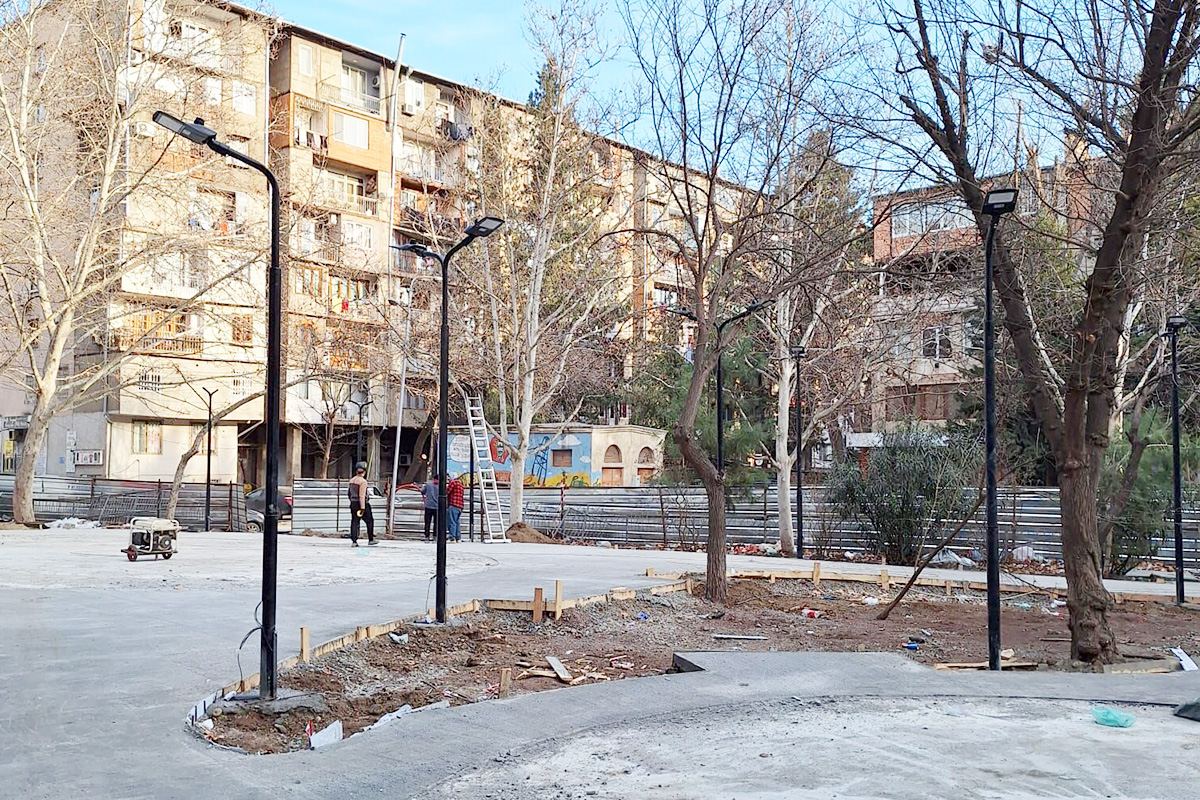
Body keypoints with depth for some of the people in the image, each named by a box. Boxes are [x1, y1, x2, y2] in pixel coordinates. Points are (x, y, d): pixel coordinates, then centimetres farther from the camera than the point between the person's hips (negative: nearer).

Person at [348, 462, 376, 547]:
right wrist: (362, 508, -22)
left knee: (354, 522, 5)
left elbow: (349, 492, 18)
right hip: (362, 504, -7)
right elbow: (362, 495, -21)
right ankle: (371, 540, 13)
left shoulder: (352, 480, 9)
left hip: (353, 504, 7)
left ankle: (354, 541, -1)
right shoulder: (363, 481, -16)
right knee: (369, 521, 8)